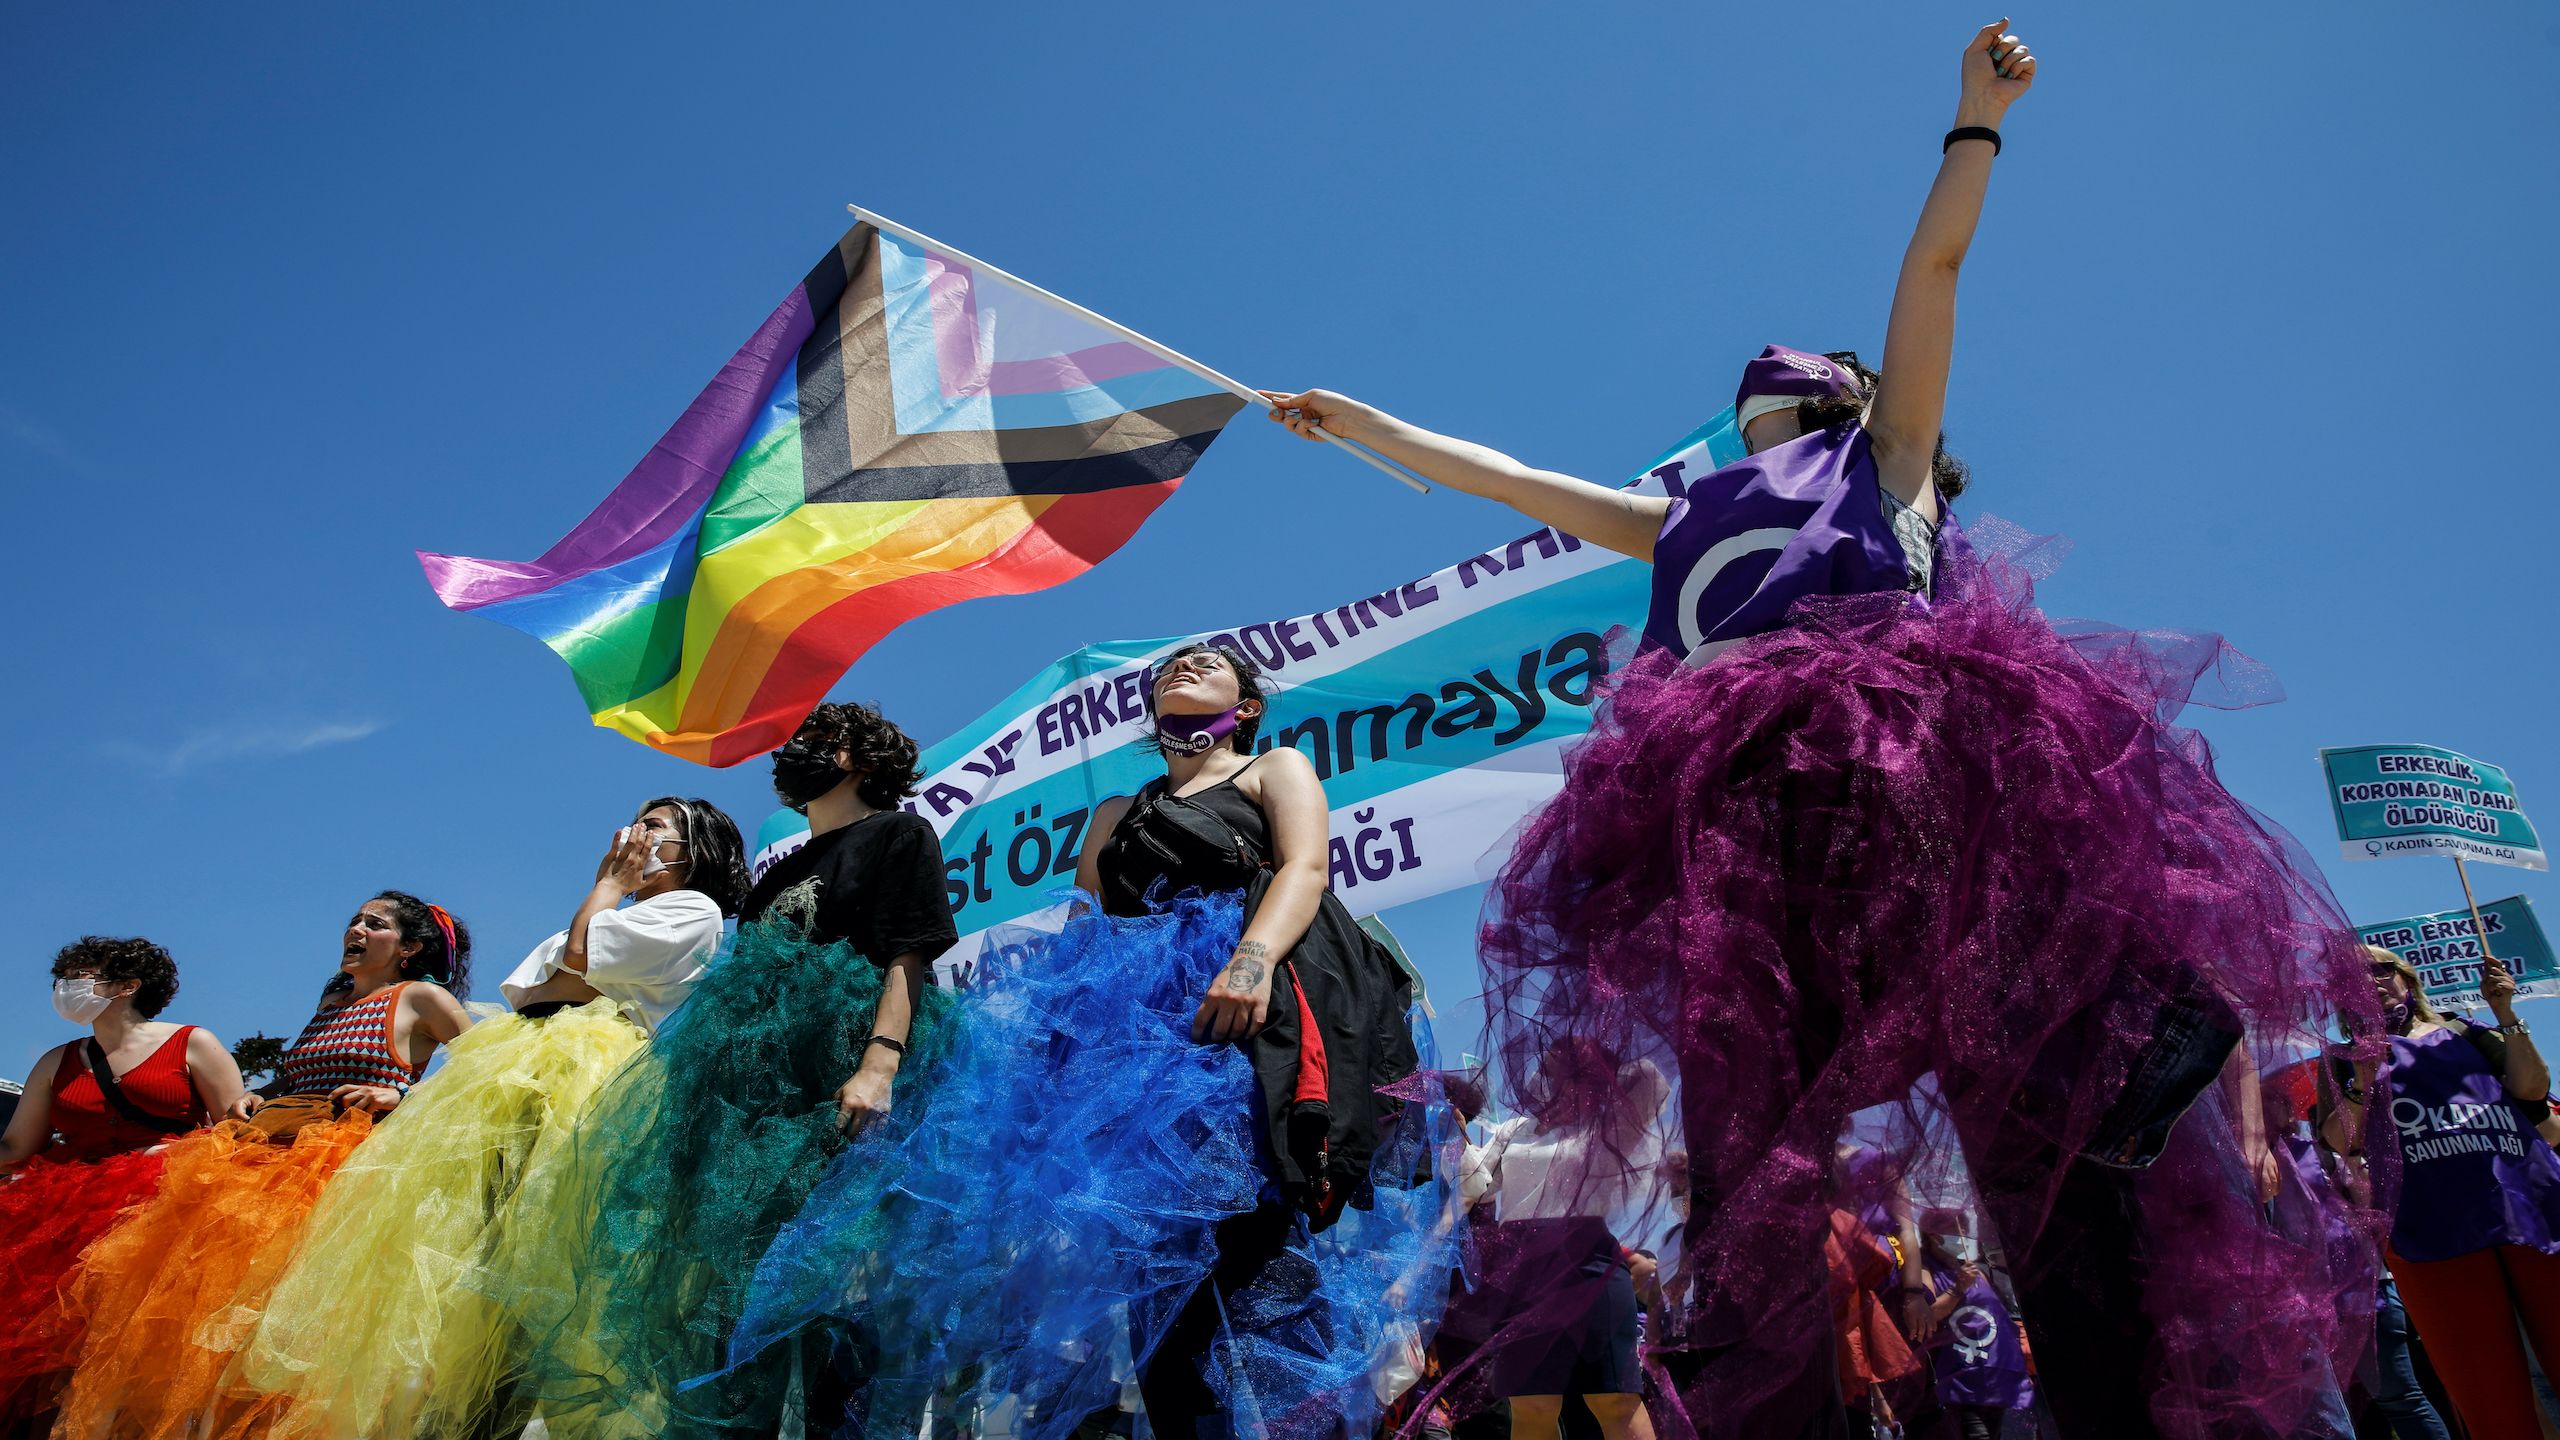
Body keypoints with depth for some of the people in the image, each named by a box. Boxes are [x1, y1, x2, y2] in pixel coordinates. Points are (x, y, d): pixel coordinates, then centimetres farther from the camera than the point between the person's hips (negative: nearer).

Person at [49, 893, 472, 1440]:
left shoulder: (421, 997, 6)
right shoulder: (331, 1002, 25)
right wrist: (254, 1100, 14)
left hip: (343, 1154, -7)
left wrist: (402, 1094, -8)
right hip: (262, 1145, 7)